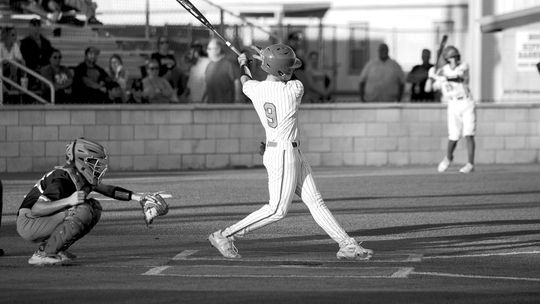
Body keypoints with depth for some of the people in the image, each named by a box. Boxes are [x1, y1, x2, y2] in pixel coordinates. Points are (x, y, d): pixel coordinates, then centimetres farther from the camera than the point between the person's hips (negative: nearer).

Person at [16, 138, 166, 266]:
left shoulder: (82, 177, 3)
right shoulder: (62, 179, -25)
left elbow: (107, 190, 15)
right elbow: (35, 209, -32)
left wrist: (136, 197, 4)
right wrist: (68, 201, -39)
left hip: (45, 221, 9)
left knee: (95, 208, 3)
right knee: (82, 210, -26)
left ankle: (57, 249, 3)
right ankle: (43, 254, -19)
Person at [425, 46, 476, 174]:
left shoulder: (464, 66, -6)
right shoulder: (442, 71, 0)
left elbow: (456, 77, -25)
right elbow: (428, 89, -1)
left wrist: (437, 77, -29)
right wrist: (431, 77, -19)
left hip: (467, 105, -2)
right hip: (453, 107, 2)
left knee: (468, 134, -12)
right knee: (454, 137, 3)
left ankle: (470, 164, -8)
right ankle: (448, 158, 32)